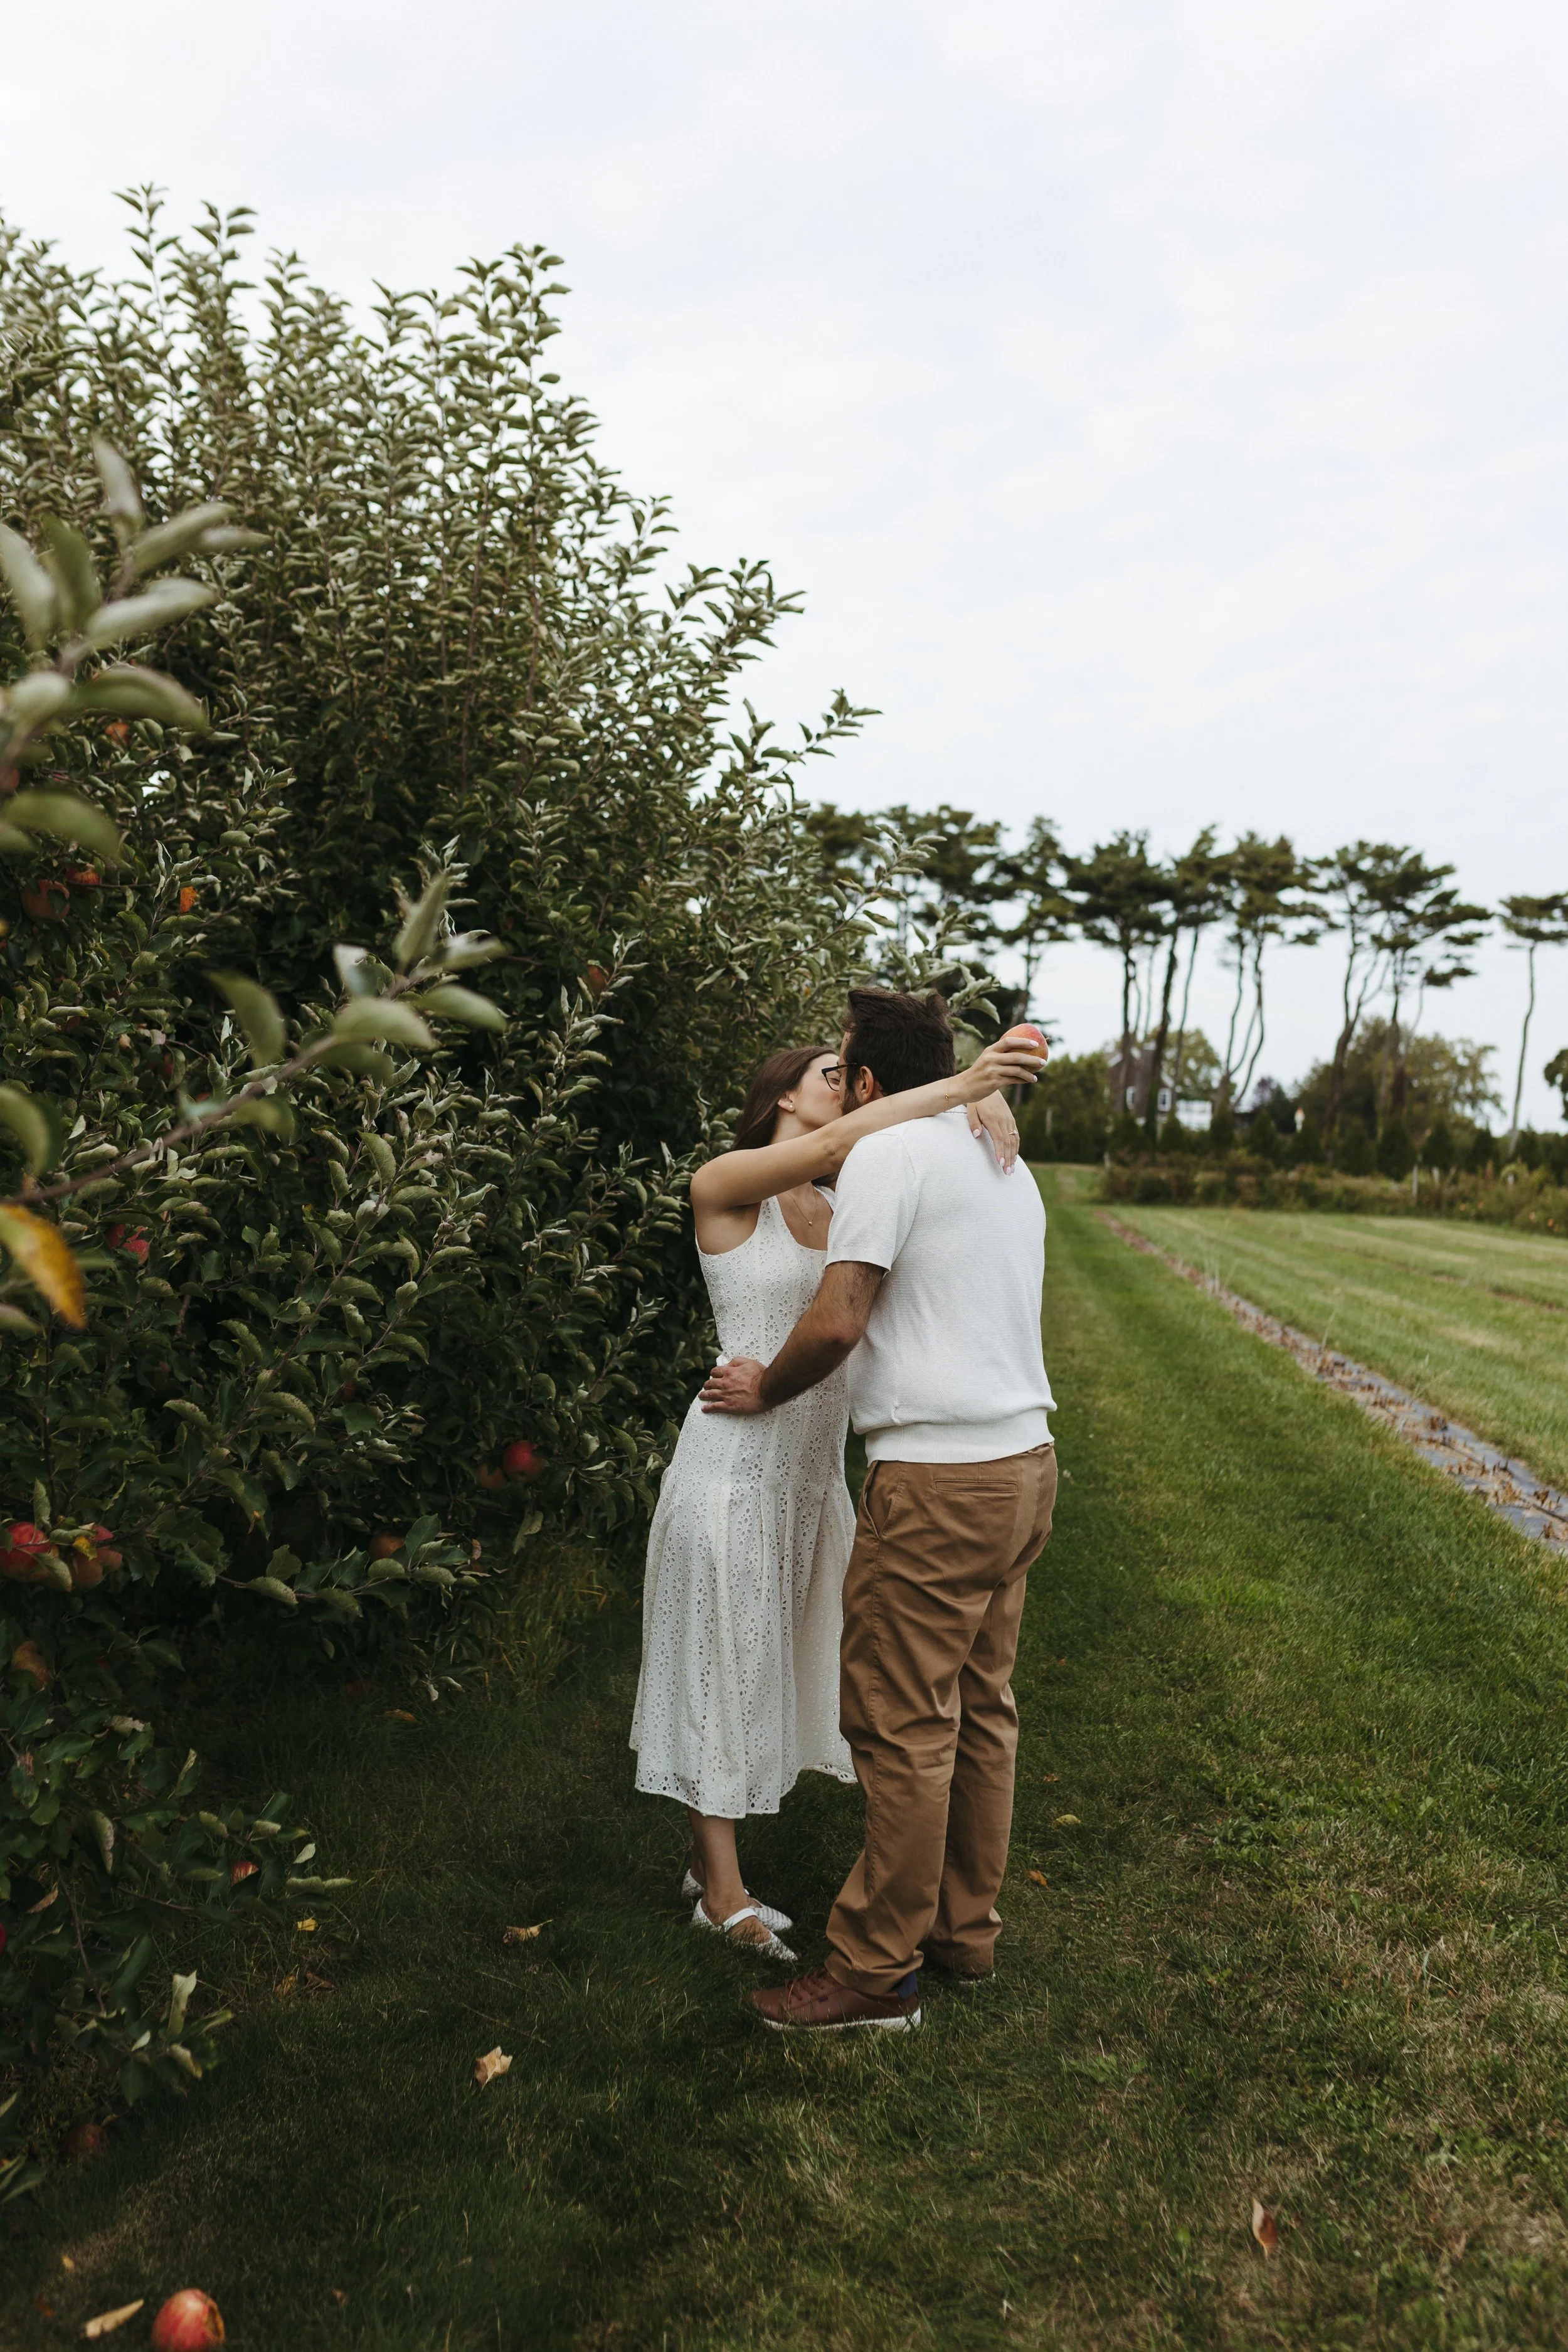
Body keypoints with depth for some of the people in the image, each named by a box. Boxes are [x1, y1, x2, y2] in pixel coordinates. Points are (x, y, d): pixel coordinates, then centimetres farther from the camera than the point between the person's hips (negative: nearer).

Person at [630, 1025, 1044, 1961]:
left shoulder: (841, 1203, 8)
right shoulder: (724, 1184, -9)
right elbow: (832, 1144, -26)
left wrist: (980, 1101, -17)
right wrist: (955, 1086, -28)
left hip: (814, 1467, 7)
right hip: (739, 1458, -7)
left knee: (777, 1661, 14)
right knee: (724, 1662, 5)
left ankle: (714, 1856, 30)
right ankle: (722, 1889, 19)